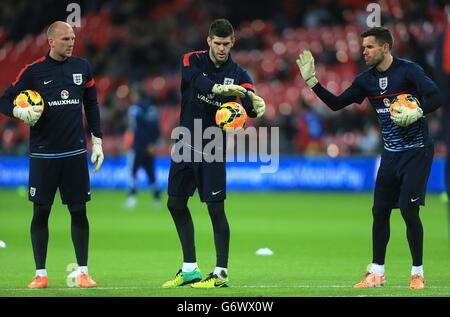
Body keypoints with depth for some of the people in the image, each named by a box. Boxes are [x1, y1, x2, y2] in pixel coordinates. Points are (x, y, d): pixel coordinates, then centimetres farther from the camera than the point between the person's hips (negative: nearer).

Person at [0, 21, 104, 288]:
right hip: (43, 154, -2)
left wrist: (97, 141, 10)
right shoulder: (33, 71, -3)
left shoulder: (82, 67, 7)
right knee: (41, 212, 0)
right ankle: (41, 274, 8)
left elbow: (92, 105, 15)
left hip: (75, 153, 2)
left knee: (79, 211, 2)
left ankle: (83, 272, 8)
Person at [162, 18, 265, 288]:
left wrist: (256, 106, -47)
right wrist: (219, 88, -48)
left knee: (216, 209, -7)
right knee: (176, 203, 9)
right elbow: (197, 80, -26)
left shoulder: (238, 74, -4)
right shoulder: (193, 61, -3)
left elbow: (250, 102, -21)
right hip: (186, 145, 3)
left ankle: (221, 274, 1)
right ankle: (190, 269, 22)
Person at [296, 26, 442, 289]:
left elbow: (436, 97, -20)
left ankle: (418, 273, 1)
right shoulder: (367, 80, 6)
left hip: (417, 151, -6)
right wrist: (311, 80, 4)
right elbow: (336, 103, 10)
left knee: (409, 210, -12)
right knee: (380, 211, 5)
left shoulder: (408, 70, -13)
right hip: (390, 153, 6)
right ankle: (377, 273, 16)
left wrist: (417, 113, -34)